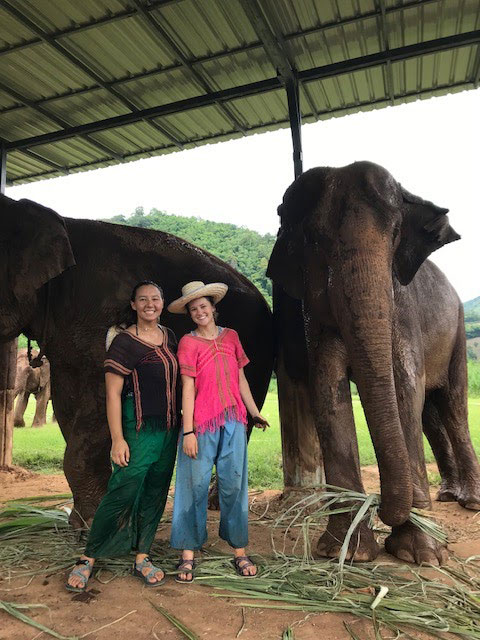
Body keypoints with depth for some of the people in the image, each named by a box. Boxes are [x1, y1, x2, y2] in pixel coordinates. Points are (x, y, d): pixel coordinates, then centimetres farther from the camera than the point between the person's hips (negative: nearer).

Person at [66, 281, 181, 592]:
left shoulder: (169, 336, 8)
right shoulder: (124, 341, -10)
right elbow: (113, 393, -12)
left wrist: (183, 423, 13)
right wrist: (117, 439, -16)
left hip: (169, 428, 6)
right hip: (139, 428, -6)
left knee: (155, 494, 12)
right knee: (122, 493, -3)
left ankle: (142, 557, 25)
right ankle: (89, 558, 15)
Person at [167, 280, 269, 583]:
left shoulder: (231, 336, 10)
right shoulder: (188, 343, -1)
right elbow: (188, 388, -6)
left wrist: (254, 411, 16)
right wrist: (188, 431, -10)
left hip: (233, 421, 3)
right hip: (201, 422, -3)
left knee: (234, 484, 7)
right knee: (196, 485, 2)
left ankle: (240, 551, 20)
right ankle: (188, 554, 15)